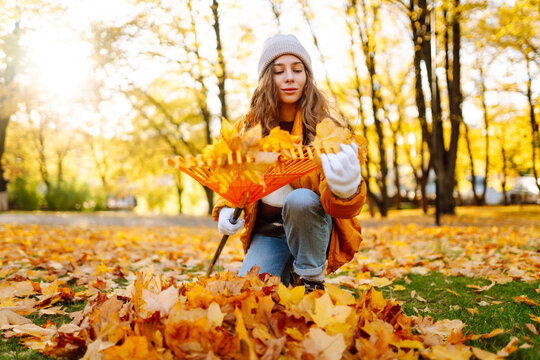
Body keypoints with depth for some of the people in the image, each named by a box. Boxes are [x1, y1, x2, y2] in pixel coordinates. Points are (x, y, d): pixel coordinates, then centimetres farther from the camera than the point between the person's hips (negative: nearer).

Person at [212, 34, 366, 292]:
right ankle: (287, 273, 14)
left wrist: (345, 188, -49)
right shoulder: (250, 127, -1)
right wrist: (225, 211, -6)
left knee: (299, 199, -35)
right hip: (267, 233, 3)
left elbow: (345, 209, -24)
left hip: (314, 228, -3)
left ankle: (311, 281, -12)